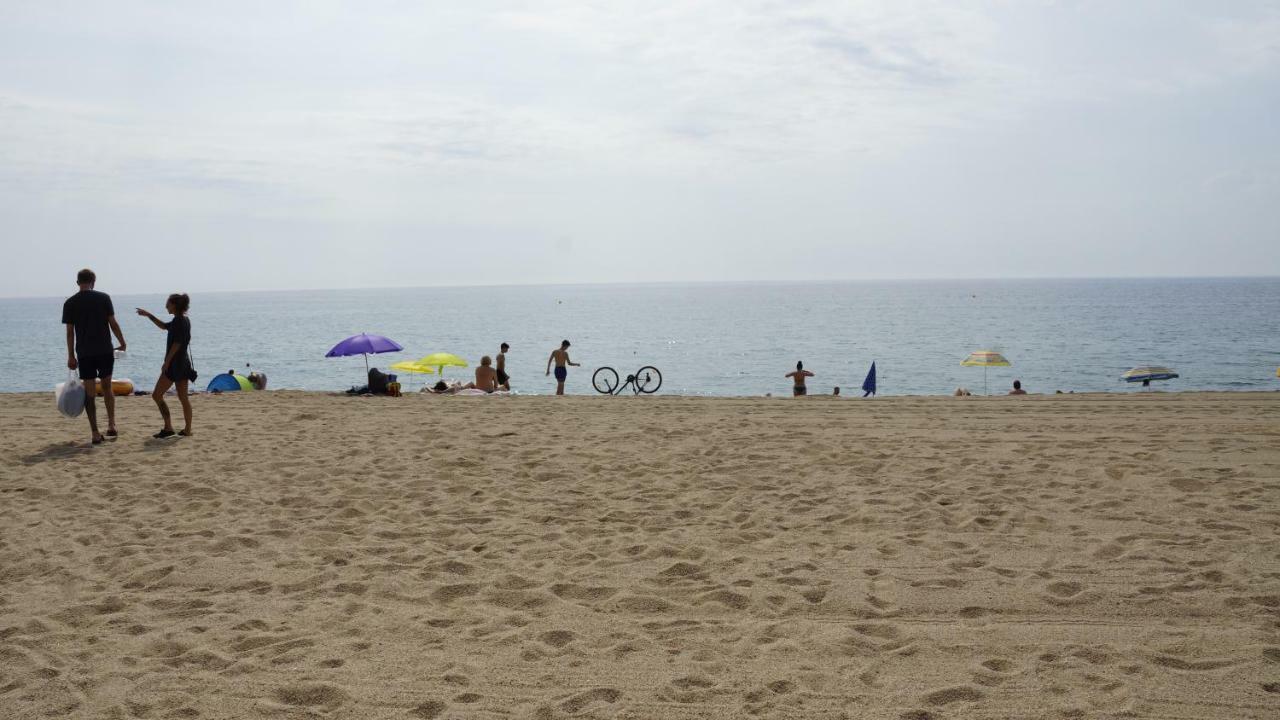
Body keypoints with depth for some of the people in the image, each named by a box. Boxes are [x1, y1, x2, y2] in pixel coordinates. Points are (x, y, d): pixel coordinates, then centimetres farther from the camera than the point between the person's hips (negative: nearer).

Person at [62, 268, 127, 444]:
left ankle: (95, 433, 3)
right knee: (107, 387, 16)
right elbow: (113, 323, -2)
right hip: (105, 350, 0)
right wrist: (122, 343, 11)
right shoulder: (103, 298, -2)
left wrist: (71, 356, 7)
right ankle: (111, 426, 7)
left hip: (84, 353, 0)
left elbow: (70, 332, 1)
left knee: (89, 393, 3)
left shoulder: (70, 303, 0)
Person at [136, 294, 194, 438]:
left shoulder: (179, 321, -14)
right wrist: (149, 315, 30)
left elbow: (177, 344, -20)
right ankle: (187, 429, 9)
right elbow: (164, 326, 31)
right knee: (183, 398, 9)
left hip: (175, 364, -9)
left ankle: (168, 428, -7)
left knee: (157, 395, -3)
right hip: (183, 363, 9)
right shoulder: (184, 320, 15)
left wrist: (166, 362, -18)